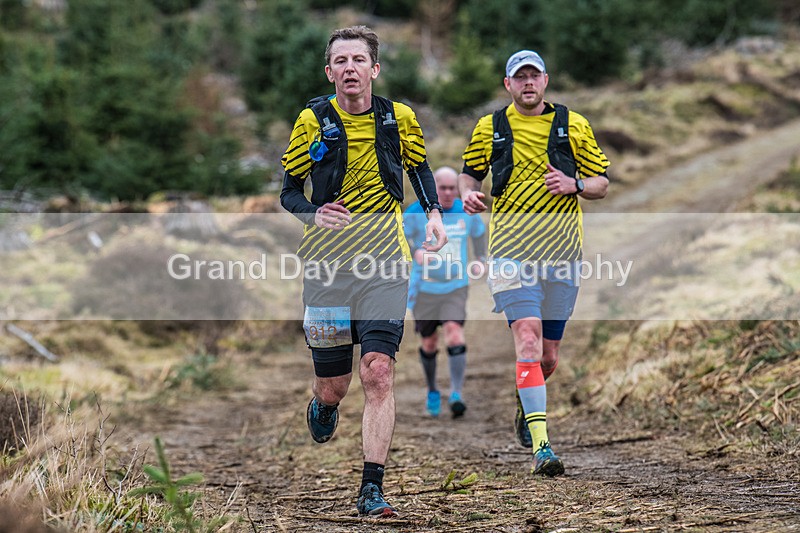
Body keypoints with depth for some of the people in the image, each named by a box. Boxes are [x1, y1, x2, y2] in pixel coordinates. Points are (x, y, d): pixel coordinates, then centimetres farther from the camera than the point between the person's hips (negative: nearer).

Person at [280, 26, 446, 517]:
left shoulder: (399, 118, 1)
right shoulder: (313, 121, -2)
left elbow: (419, 166, 21)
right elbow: (289, 192, 4)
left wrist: (435, 213, 6)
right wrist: (314, 215, -18)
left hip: (385, 263, 0)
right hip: (326, 265, 0)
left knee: (378, 372, -15)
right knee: (333, 386, 6)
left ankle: (372, 488, -10)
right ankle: (323, 406, 45)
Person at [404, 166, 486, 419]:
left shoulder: (467, 211, 1)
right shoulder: (416, 212, -9)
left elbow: (479, 233, 21)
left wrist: (480, 260, 9)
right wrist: (416, 252, -27)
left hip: (456, 287, 1)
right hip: (424, 288, -1)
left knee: (455, 333, -19)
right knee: (429, 344, 7)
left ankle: (456, 394, -19)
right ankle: (432, 392, 31)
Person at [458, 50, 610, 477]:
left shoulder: (573, 125, 8)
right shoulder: (488, 128, 8)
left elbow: (601, 184, 10)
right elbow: (469, 173, 21)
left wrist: (574, 184, -11)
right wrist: (468, 194, -1)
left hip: (562, 249, 2)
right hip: (510, 248, -2)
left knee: (548, 356, 8)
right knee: (528, 338, -19)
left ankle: (526, 402, 43)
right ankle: (541, 445, -21)